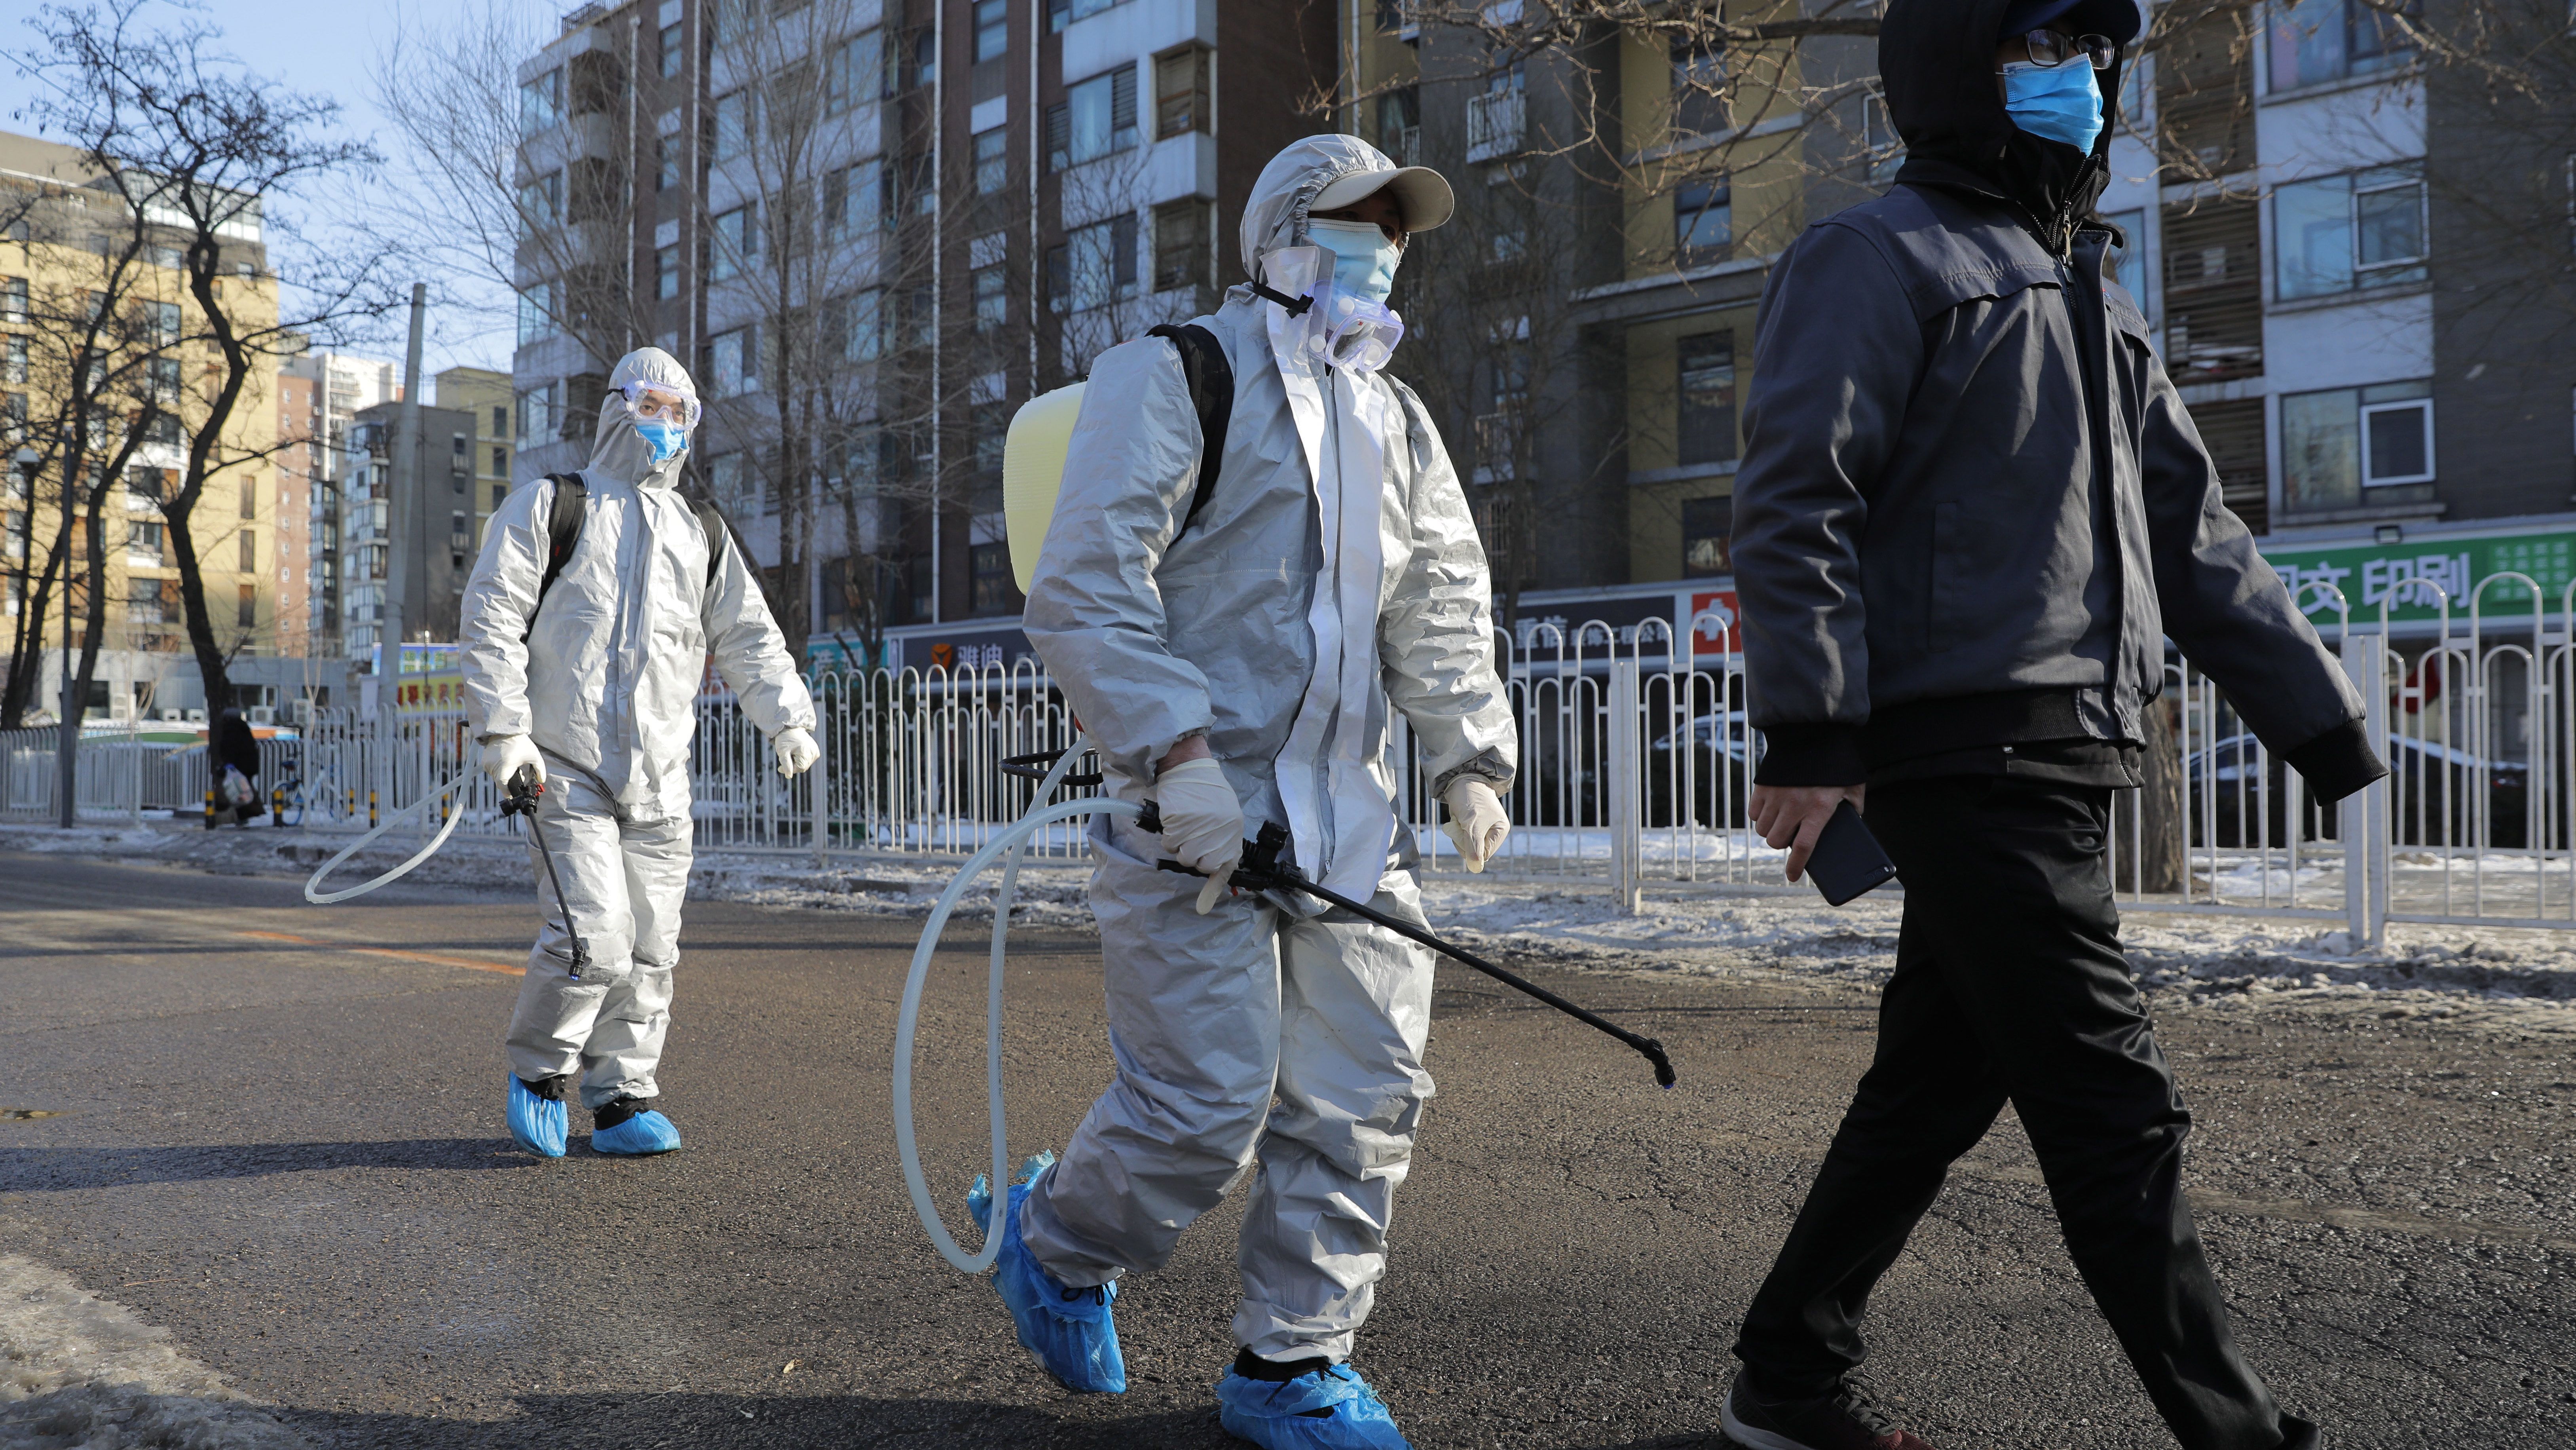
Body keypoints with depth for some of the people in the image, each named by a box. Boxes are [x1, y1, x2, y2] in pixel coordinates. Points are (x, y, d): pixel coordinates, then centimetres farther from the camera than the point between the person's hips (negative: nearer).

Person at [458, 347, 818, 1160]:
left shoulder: (702, 536, 19)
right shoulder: (548, 507, 6)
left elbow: (750, 639, 20)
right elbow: (493, 618, -1)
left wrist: (787, 718, 4)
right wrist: (503, 728, -10)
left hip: (659, 779, 4)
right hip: (566, 767, -4)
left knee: (650, 944, 3)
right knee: (593, 932, -15)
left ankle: (623, 1100, 15)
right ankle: (537, 1073, 8)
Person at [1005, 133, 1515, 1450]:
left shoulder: (1397, 422, 19)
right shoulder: (1175, 378, -3)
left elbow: (1444, 609, 23)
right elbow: (1082, 594, -13)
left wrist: (1470, 757, 10)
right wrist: (1179, 754, -21)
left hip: (1346, 808, 7)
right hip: (1192, 807, -7)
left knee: (1366, 1093, 4)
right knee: (1206, 1103, -7)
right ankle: (1053, 1242, 23)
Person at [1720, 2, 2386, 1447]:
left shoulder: (2093, 298, 24)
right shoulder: (1880, 258, -2)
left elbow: (2196, 539, 23)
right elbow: (1796, 504, -13)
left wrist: (2328, 723, 19)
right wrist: (1811, 731, -22)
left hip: (2060, 765, 9)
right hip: (1970, 754, -9)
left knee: (1938, 1085, 14)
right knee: (2117, 1112, -7)